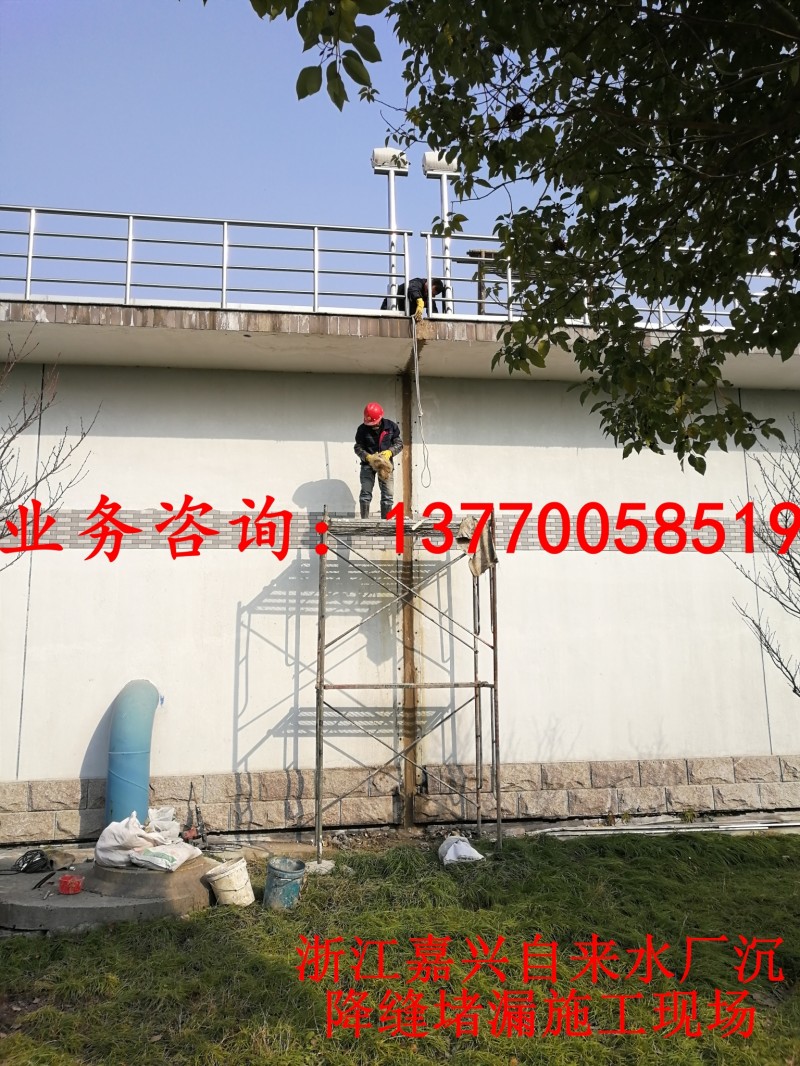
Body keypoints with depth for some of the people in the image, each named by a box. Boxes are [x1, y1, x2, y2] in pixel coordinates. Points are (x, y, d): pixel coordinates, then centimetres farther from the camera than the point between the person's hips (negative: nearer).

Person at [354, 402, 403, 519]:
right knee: (365, 493, -7)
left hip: (386, 463, 1)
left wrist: (389, 452, -18)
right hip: (368, 463, -1)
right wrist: (368, 457, -22)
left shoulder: (391, 426, -5)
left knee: (388, 495, 1)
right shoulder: (362, 429, -8)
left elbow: (399, 444, 1)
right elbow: (358, 448, -4)